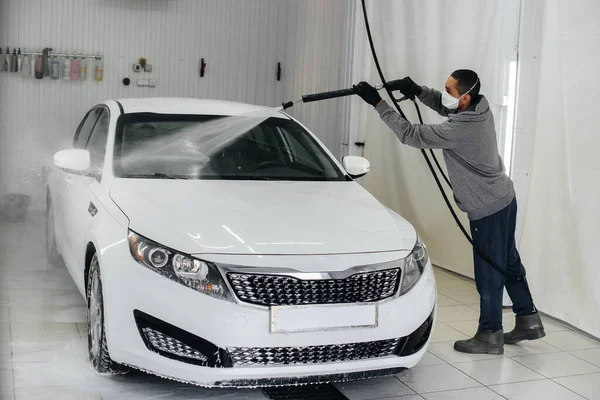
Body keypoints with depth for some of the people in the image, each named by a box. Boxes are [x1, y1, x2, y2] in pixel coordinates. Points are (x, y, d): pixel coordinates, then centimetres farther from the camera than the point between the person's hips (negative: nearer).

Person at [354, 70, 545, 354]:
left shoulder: (457, 130, -29)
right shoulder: (481, 106, -4)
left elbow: (410, 135, -23)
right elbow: (443, 105, 13)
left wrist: (378, 103, -20)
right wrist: (417, 91, -5)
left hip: (488, 209, -9)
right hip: (504, 198, 9)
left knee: (489, 272, 3)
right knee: (509, 263, 19)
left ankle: (490, 336, 16)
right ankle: (528, 320, 32)